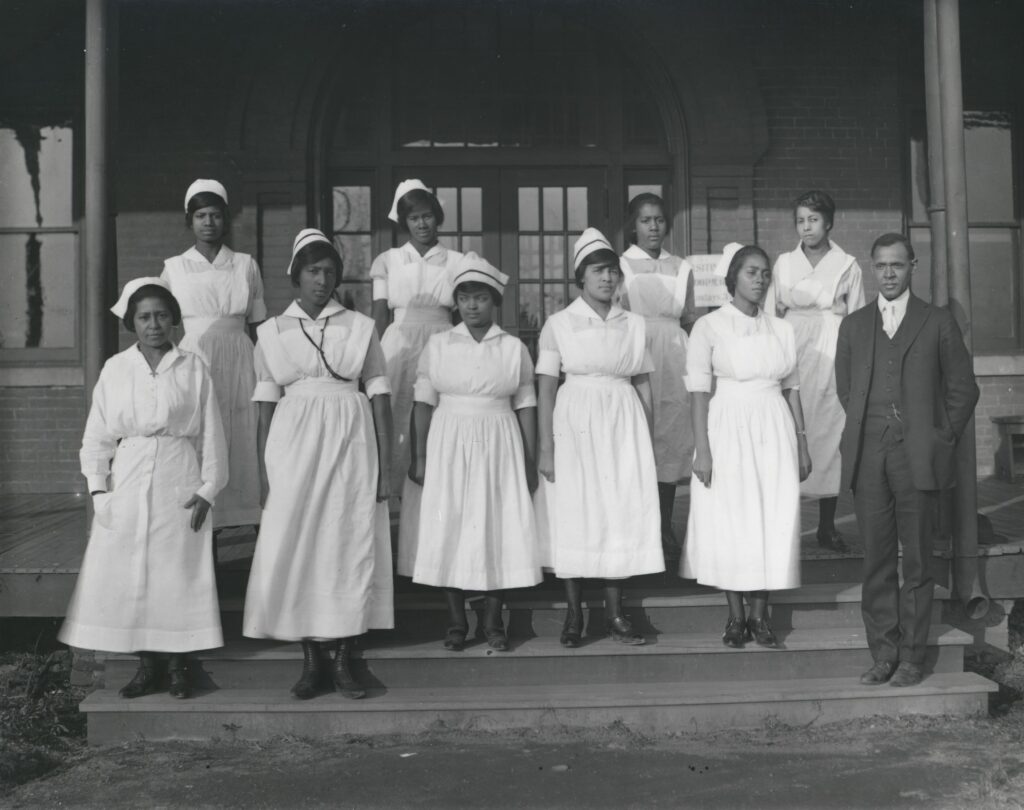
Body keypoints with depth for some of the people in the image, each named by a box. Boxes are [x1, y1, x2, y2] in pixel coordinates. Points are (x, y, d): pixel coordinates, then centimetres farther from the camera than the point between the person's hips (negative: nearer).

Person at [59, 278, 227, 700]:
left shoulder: (193, 368, 2)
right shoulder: (115, 369, 6)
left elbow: (211, 433, 2)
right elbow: (97, 435, 7)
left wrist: (207, 489, -3)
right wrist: (98, 487, -2)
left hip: (179, 482, -2)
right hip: (127, 483, 2)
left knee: (178, 572, 0)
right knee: (129, 574, 2)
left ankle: (178, 666, 12)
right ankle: (146, 666, 13)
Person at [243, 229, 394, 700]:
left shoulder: (360, 327, 7)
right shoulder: (273, 332, 8)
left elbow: (379, 395, 5)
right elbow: (266, 404, 6)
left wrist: (385, 464, 0)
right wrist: (263, 470, 1)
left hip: (351, 442, 0)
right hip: (294, 443, 0)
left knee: (351, 545, 0)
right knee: (294, 547, 0)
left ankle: (343, 659, 11)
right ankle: (311, 660, 13)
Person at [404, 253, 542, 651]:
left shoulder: (514, 348, 4)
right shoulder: (438, 345, 3)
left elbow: (525, 406, 5)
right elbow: (423, 404, 3)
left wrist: (530, 461, 3)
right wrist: (419, 457, -1)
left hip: (498, 446, 0)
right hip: (449, 445, 0)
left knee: (499, 529, 2)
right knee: (449, 528, 1)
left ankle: (493, 622, 14)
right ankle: (456, 622, 13)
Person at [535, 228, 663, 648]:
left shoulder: (634, 324, 7)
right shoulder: (559, 324, -1)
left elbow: (644, 386, 11)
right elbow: (545, 389, -3)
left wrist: (648, 442, 9)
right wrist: (545, 448, -8)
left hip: (624, 424, 3)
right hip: (574, 424, -2)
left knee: (623, 513, 3)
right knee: (574, 515, 1)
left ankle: (615, 612, 16)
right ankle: (574, 614, 13)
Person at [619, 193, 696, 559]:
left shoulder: (682, 268, 15)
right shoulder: (620, 266, 5)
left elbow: (688, 319, 18)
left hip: (673, 359, 3)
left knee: (671, 435, 3)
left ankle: (665, 528, 11)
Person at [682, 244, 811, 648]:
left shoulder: (781, 329, 9)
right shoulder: (709, 326, -3)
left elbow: (791, 389, 12)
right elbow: (699, 392, -7)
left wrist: (802, 443, 10)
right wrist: (702, 449, -11)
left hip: (775, 432, 4)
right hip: (729, 431, -3)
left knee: (775, 522, 3)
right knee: (729, 523, 1)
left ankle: (760, 614, 16)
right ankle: (736, 616, 14)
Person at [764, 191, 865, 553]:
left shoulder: (847, 266, 7)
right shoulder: (784, 263, 9)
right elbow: (770, 314, 10)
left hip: (833, 354, 0)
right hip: (792, 350, 0)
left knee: (829, 431, 0)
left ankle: (827, 525, 8)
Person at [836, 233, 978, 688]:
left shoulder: (938, 323, 7)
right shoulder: (854, 326, 15)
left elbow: (963, 388, 7)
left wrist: (943, 440, 1)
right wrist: (863, 434, 7)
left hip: (918, 457, -2)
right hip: (868, 458, 2)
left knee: (917, 561, 2)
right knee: (876, 561, 4)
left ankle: (912, 657, 10)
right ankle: (883, 654, 12)